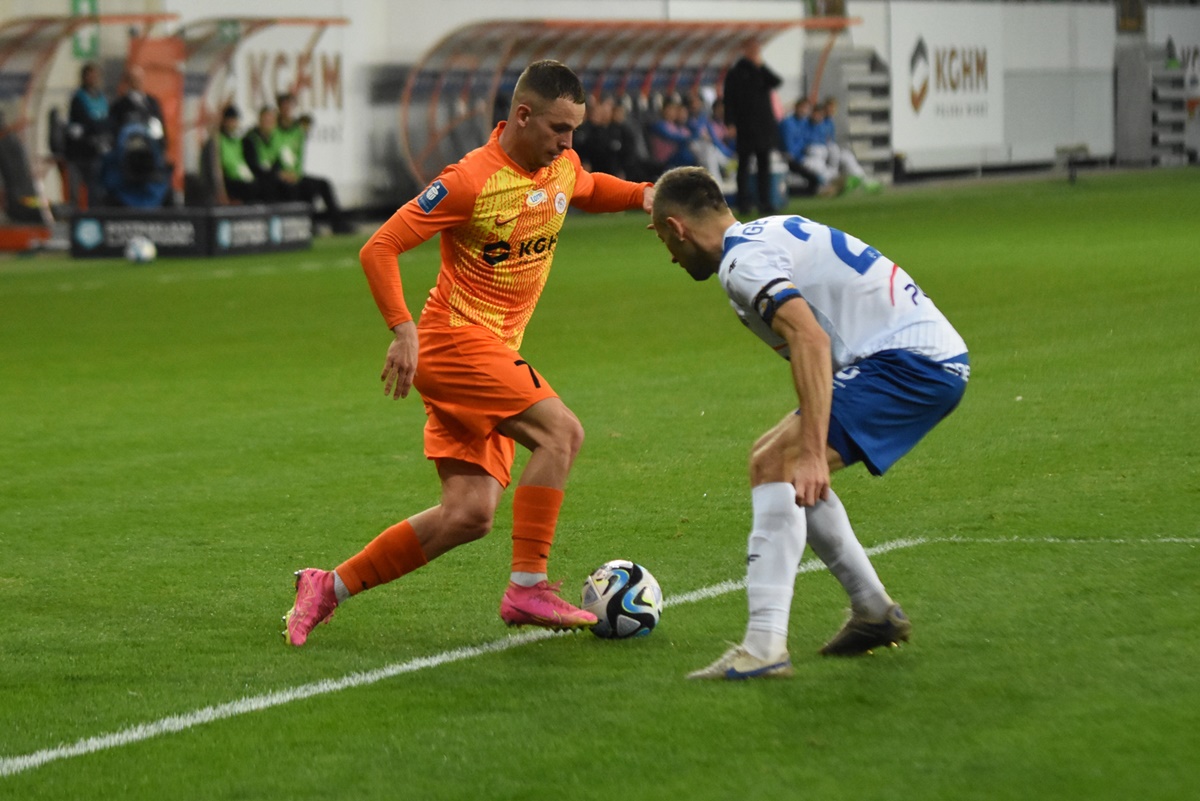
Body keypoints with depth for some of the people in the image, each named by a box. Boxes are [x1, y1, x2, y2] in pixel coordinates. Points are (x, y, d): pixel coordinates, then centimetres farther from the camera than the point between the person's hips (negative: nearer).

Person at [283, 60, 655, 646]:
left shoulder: (563, 167, 6)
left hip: (494, 351, 8)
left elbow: (588, 189, 33)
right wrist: (404, 330, -24)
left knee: (469, 515, 1)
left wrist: (642, 195, 12)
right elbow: (378, 249, -15)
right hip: (455, 339, -8)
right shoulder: (471, 181, -17)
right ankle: (527, 588, -21)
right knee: (560, 431, -24)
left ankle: (330, 587, 11)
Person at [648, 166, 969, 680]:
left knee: (775, 464, -17)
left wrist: (811, 451, -32)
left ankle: (764, 646, -27)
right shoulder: (771, 232, 21)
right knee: (777, 461, 18)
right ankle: (875, 615, 23)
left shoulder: (742, 259, -10)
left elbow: (810, 338, -26)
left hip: (909, 359, -10)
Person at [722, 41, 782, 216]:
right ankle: (743, 203, -1)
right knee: (744, 164, -2)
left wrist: (761, 67, -10)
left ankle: (765, 201, 9)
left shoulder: (763, 72, 14)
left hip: (764, 126, 4)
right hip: (745, 127, -4)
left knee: (764, 164, 5)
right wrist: (730, 123, -10)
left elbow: (776, 81, -5)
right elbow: (729, 99, -2)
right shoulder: (736, 73, 2)